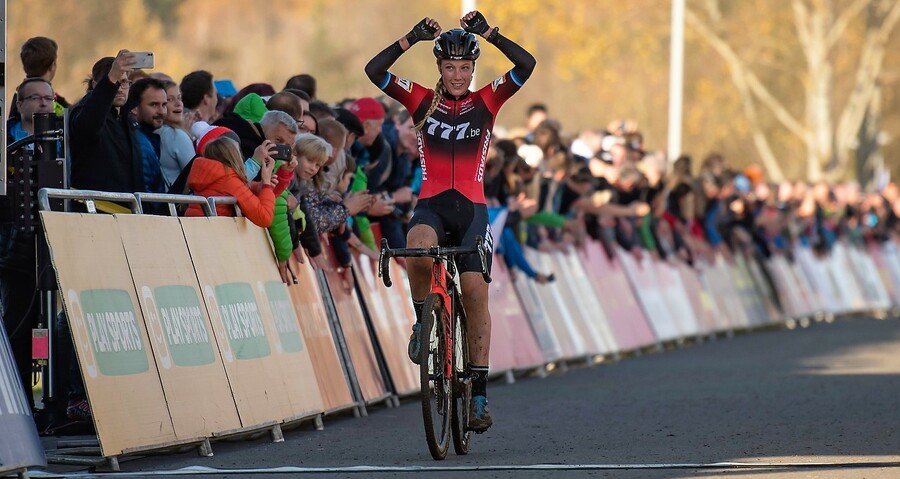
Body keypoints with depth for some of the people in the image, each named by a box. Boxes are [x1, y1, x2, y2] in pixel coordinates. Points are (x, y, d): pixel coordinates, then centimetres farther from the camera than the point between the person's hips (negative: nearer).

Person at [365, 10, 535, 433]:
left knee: (475, 294, -9)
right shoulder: (422, 101, 6)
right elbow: (374, 71, -5)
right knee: (418, 249, -35)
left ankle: (479, 394, -3)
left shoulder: (486, 101, 6)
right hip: (431, 205, -1)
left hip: (471, 208, 1)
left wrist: (489, 34, -13)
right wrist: (411, 38, -13)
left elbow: (526, 65, -7)